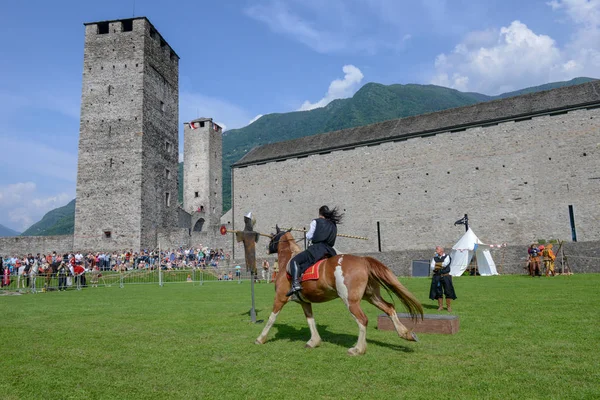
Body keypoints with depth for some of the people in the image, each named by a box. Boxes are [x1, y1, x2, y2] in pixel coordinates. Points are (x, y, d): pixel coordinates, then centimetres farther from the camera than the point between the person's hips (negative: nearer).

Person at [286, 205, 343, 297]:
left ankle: (295, 284, -24)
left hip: (317, 248, -6)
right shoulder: (334, 225, 21)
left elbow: (309, 236, 6)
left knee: (294, 261, -5)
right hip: (330, 251, 6)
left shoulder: (316, 222, 5)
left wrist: (306, 234, 27)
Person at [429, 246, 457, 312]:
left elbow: (444, 264, -17)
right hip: (437, 277, 3)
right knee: (438, 292, 4)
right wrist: (441, 265, -16)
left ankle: (449, 307, 9)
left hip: (446, 276, -3)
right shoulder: (434, 258, 10)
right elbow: (432, 267, -3)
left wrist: (436, 264, -6)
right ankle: (440, 306, 14)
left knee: (448, 291, -1)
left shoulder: (447, 257, 0)